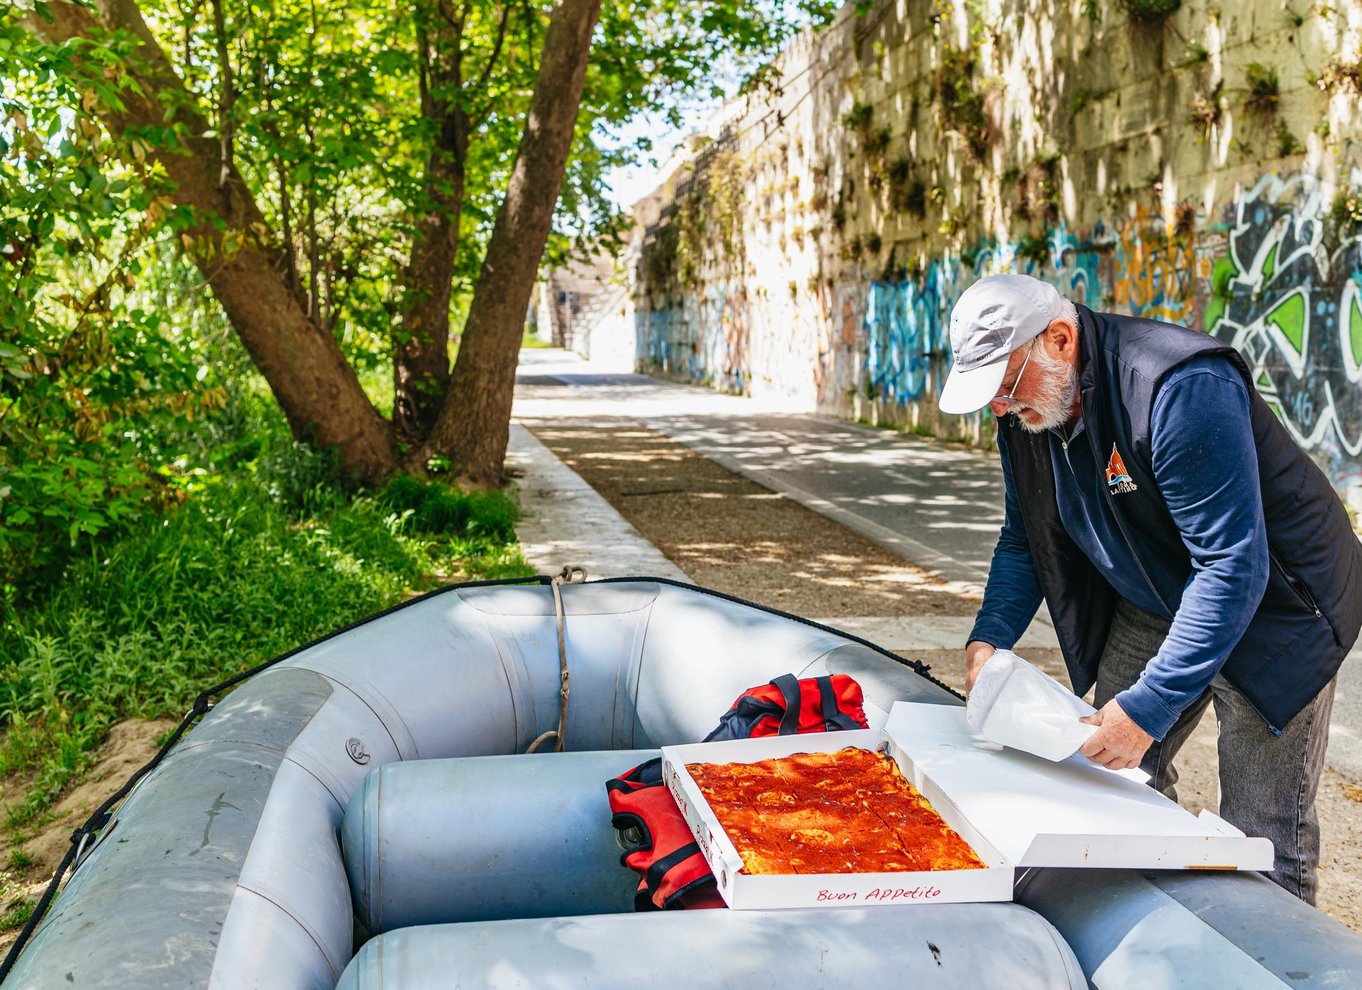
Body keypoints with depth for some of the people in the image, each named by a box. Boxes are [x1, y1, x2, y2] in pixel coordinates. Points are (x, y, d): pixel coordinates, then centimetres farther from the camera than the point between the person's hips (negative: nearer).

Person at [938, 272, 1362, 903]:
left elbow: (1232, 568, -34)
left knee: (1262, 842, -5)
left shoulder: (1183, 388, -32)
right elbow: (1024, 540, 7)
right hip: (1150, 607, 7)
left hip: (1270, 609, -7)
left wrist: (1147, 709, -36)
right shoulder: (1027, 414, -6)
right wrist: (988, 637, -10)